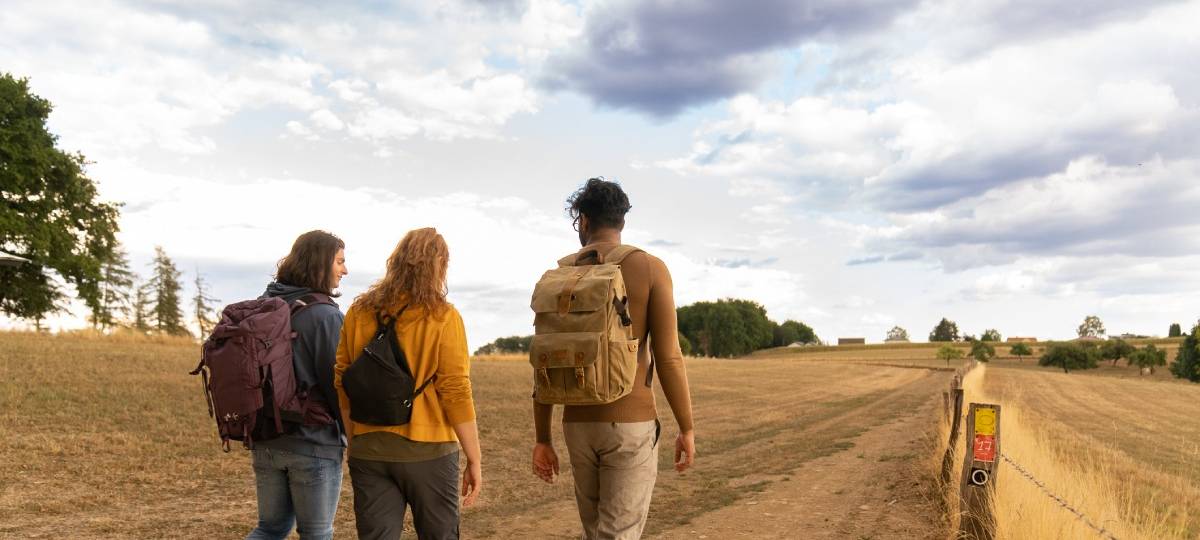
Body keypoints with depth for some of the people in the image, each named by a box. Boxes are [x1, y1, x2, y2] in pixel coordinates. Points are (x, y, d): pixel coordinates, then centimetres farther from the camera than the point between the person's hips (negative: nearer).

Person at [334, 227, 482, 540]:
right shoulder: (442, 316, -9)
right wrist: (474, 459, -4)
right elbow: (456, 393, -11)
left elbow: (342, 383, 5)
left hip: (368, 451, 3)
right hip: (428, 450, -3)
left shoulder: (359, 312, 2)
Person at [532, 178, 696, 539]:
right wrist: (687, 428, 0)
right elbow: (668, 357, -10)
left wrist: (542, 439, 9)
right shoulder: (650, 268, -6)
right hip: (632, 423, -4)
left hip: (578, 425, 4)